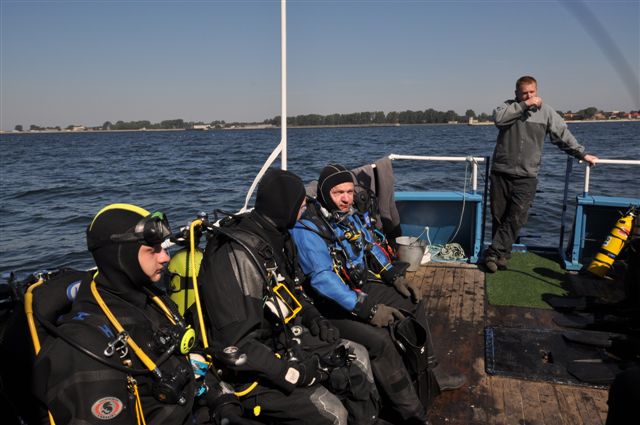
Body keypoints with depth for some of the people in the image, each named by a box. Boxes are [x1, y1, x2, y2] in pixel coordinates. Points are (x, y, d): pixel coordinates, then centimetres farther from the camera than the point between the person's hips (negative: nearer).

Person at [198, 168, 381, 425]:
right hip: (254, 372, -9)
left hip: (286, 338, 10)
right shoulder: (237, 256, -27)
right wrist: (291, 373, -25)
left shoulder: (276, 238, 2)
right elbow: (236, 344, -28)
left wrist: (313, 317, 5)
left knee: (357, 357, 11)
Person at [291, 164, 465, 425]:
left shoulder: (348, 215, 3)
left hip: (361, 288, 9)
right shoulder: (307, 229, -23)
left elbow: (370, 246, 16)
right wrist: (367, 308, -33)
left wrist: (395, 276, 4)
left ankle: (430, 373, 24)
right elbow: (323, 279, -30)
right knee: (379, 339, -29)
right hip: (332, 305, -9)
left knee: (414, 301, 10)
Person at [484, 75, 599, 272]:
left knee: (516, 219, -10)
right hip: (500, 172, 0)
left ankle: (494, 253, -3)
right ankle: (502, 254, 16)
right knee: (498, 217, 3)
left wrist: (582, 154, 14)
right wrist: (524, 105, -16)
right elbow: (498, 118, -17)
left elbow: (563, 135, 14)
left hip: (526, 177, 0)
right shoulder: (508, 106, 6)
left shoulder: (546, 111, 8)